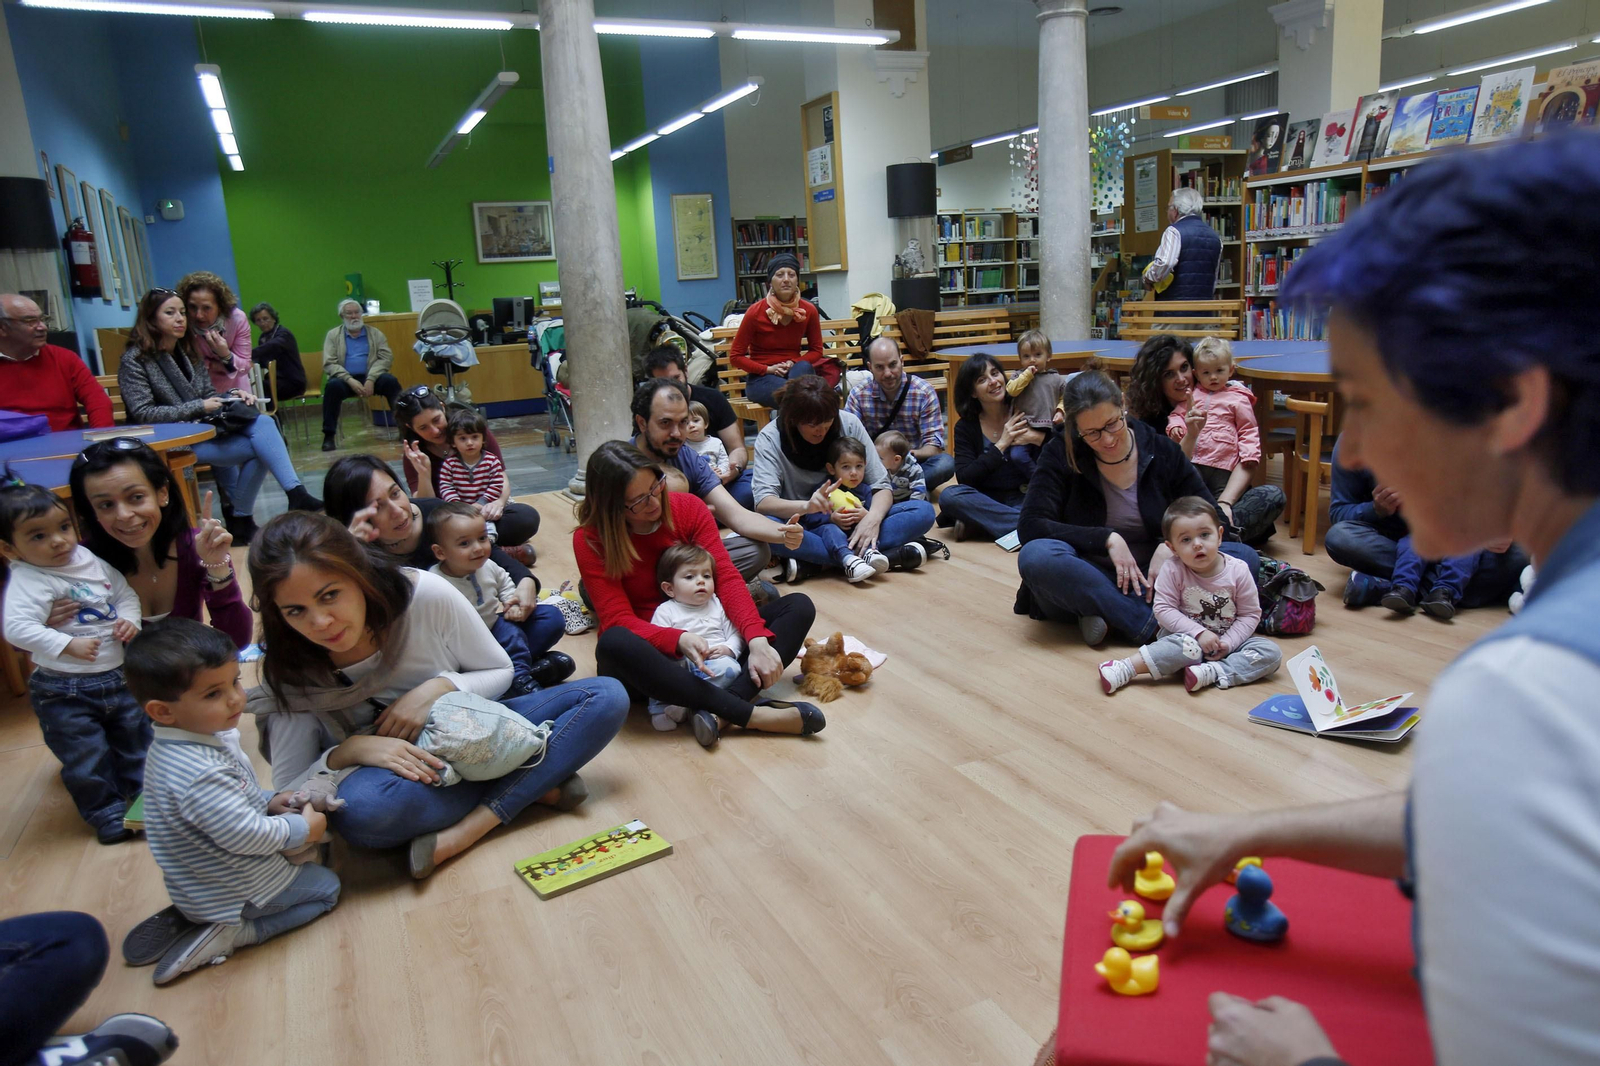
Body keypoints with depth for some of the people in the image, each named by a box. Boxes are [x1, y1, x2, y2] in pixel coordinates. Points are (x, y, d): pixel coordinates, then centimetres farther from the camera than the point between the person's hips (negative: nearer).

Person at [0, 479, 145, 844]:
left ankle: (143, 791, 42)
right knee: (85, 756, 6)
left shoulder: (90, 559, 0)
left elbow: (125, 592, 11)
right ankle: (106, 811, 26)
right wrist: (68, 645, -33)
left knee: (136, 736, 20)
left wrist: (131, 619, -7)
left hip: (119, 677, 6)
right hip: (66, 692, -6)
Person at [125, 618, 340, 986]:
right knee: (326, 886, 5)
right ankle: (233, 932, -3)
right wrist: (303, 828, -16)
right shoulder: (202, 773, -36)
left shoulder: (175, 746, -3)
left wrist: (268, 800, 2)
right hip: (235, 888, -9)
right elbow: (246, 836, -31)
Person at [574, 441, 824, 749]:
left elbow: (725, 576, -12)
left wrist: (757, 640, -28)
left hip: (702, 635, 4)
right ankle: (751, 714, -37)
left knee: (799, 607, -13)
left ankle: (718, 711, -37)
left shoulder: (688, 507, -5)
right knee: (614, 644, -39)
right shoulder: (590, 539, -13)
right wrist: (679, 640, -39)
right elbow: (618, 620, -19)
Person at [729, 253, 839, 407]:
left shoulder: (808, 310, -1)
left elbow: (816, 350, 11)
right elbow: (735, 357, -3)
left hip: (796, 371, 3)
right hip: (761, 378, -3)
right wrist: (768, 369, -14)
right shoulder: (755, 312, -9)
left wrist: (794, 364, -9)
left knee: (804, 367, -35)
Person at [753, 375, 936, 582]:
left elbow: (881, 485, -6)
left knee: (924, 511, -17)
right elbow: (764, 502, -22)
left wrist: (873, 516, -29)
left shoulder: (849, 423, -6)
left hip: (850, 521, 3)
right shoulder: (770, 438, -11)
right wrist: (807, 506, -42)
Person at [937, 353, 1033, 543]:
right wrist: (1002, 444, -14)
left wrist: (1036, 437, -19)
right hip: (986, 501, 1)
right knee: (949, 495, -30)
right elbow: (964, 478, -12)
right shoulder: (965, 427, 1)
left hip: (1025, 499, -1)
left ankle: (976, 525, -23)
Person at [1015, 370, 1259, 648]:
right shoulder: (1061, 454, -6)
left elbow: (1214, 521, 3)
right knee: (1036, 556, -34)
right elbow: (1030, 525, -15)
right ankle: (1154, 626, -31)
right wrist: (1107, 539, -21)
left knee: (1246, 558, -18)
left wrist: (1171, 546, -18)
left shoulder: (1160, 450, 0)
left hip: (1148, 578, 3)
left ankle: (1109, 615, -26)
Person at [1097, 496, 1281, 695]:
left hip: (1228, 639, 3)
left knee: (1272, 653, -18)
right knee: (1189, 647, -37)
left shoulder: (1238, 571, -11)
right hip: (1186, 634, -3)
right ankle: (1125, 669, -34)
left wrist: (1228, 643, -18)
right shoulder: (1173, 570, -15)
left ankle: (1212, 672, -30)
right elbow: (1162, 608, -16)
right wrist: (1199, 632, -25)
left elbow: (1250, 614, -5)